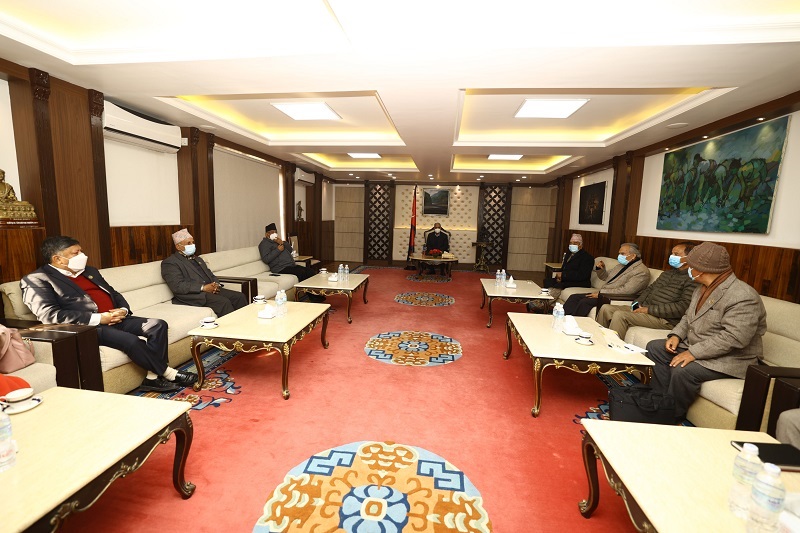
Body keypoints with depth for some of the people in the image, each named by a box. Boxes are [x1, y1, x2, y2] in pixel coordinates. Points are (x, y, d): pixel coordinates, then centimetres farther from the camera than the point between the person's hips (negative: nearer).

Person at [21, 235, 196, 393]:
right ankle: (169, 374, -13)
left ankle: (152, 378, -14)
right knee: (131, 340, -31)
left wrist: (123, 310, 0)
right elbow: (49, 315, -14)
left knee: (158, 325, -13)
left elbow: (114, 294, 23)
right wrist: (98, 318, -20)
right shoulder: (36, 279, -1)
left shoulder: (90, 271, 21)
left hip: (116, 319, 7)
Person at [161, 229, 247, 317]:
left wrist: (215, 285, -1)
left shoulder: (198, 259, 27)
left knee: (240, 297, -14)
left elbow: (211, 276, 24)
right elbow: (178, 286, -12)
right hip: (192, 295, -7)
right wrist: (203, 287, -18)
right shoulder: (169, 263, 2)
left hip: (211, 290, 7)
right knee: (223, 302, -31)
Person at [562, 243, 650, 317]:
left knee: (584, 302, -30)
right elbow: (605, 277, 29)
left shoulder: (642, 271, -11)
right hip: (602, 293, 9)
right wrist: (600, 269, 6)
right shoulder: (622, 265, 19)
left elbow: (626, 291, -22)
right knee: (574, 297, -7)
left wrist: (601, 293, -21)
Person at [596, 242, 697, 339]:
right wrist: (637, 304, 4)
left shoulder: (692, 279, -9)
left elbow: (683, 307, -20)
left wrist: (649, 309, -20)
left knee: (620, 315, -29)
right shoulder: (667, 273, 21)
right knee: (606, 308, -4)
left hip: (665, 319, -9)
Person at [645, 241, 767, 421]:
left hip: (729, 359, -9)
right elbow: (688, 316, 17)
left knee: (682, 371, -31)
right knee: (654, 347, -1)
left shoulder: (743, 297, -23)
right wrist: (676, 335, -2)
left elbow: (733, 339, -29)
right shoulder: (703, 288, 7)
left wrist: (693, 353, -29)